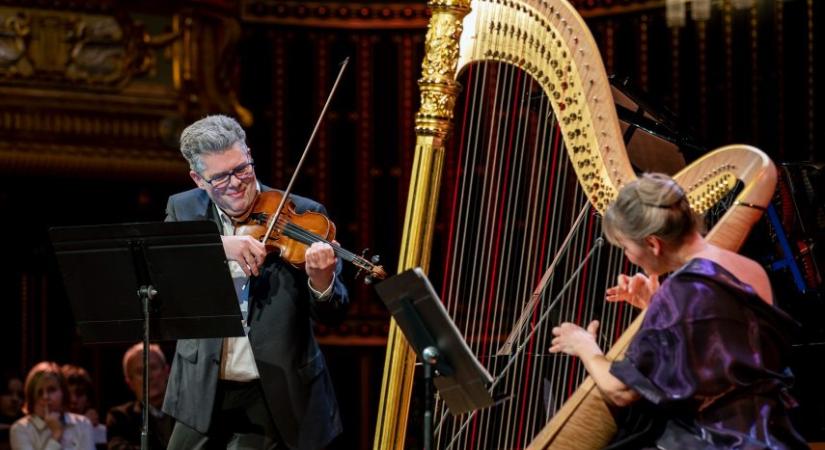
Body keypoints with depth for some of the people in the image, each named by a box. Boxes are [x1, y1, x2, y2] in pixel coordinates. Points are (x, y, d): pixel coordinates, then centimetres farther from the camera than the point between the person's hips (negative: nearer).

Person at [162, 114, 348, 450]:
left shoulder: (302, 215, -5)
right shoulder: (184, 209, 4)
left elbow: (331, 314, -9)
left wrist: (321, 280, -32)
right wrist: (217, 244, -29)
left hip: (272, 396, -3)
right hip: (203, 390, 3)